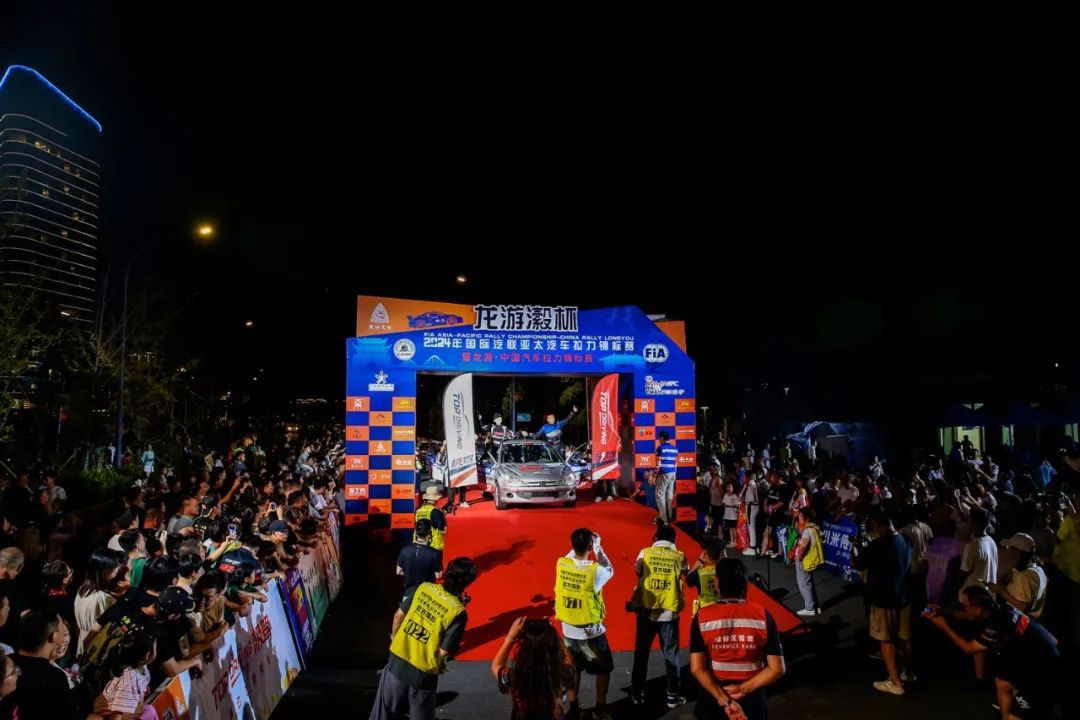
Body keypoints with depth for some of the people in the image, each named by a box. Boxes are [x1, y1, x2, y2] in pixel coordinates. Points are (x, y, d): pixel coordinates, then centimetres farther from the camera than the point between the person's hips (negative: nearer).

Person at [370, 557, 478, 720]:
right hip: (422, 673, -3)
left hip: (397, 660, 4)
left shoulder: (423, 587, -8)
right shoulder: (458, 612, -20)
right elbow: (444, 652, -18)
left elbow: (399, 616, 1)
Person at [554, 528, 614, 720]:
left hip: (568, 630, 4)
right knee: (603, 669, 19)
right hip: (591, 632, -4)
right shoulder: (595, 570, -24)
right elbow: (610, 570, -1)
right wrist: (598, 547, 1)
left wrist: (577, 545, 7)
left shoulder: (561, 564, -12)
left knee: (573, 670, 22)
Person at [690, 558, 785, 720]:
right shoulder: (763, 616, -11)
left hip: (713, 698, 0)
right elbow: (777, 669, -11)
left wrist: (724, 700, -14)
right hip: (751, 699, 1)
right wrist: (743, 689, -10)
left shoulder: (702, 617, -14)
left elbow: (696, 669, -17)